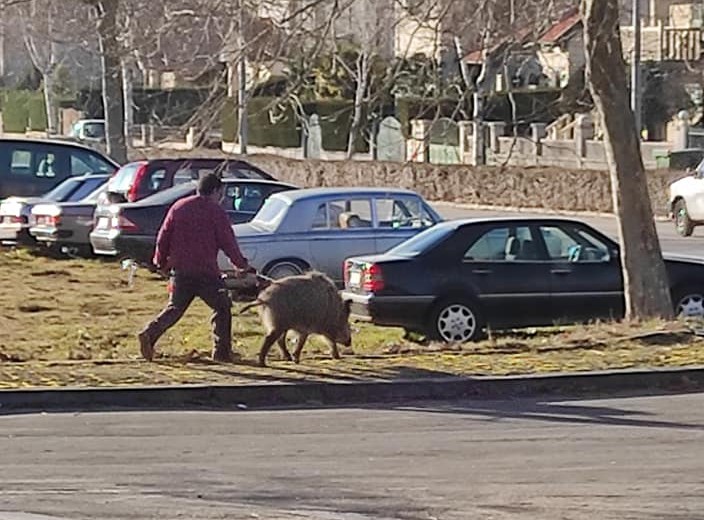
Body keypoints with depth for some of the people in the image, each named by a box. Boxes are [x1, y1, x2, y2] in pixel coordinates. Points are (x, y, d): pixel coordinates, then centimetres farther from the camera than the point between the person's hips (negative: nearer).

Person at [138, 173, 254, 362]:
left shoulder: (178, 207, 10)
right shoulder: (215, 212, -5)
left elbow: (163, 237, 10)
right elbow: (228, 243, -3)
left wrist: (161, 262, 21)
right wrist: (243, 265, 9)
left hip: (180, 270, 5)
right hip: (206, 272, -5)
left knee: (174, 308, 11)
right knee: (222, 308, 10)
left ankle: (149, 334, -13)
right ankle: (222, 351, 6)